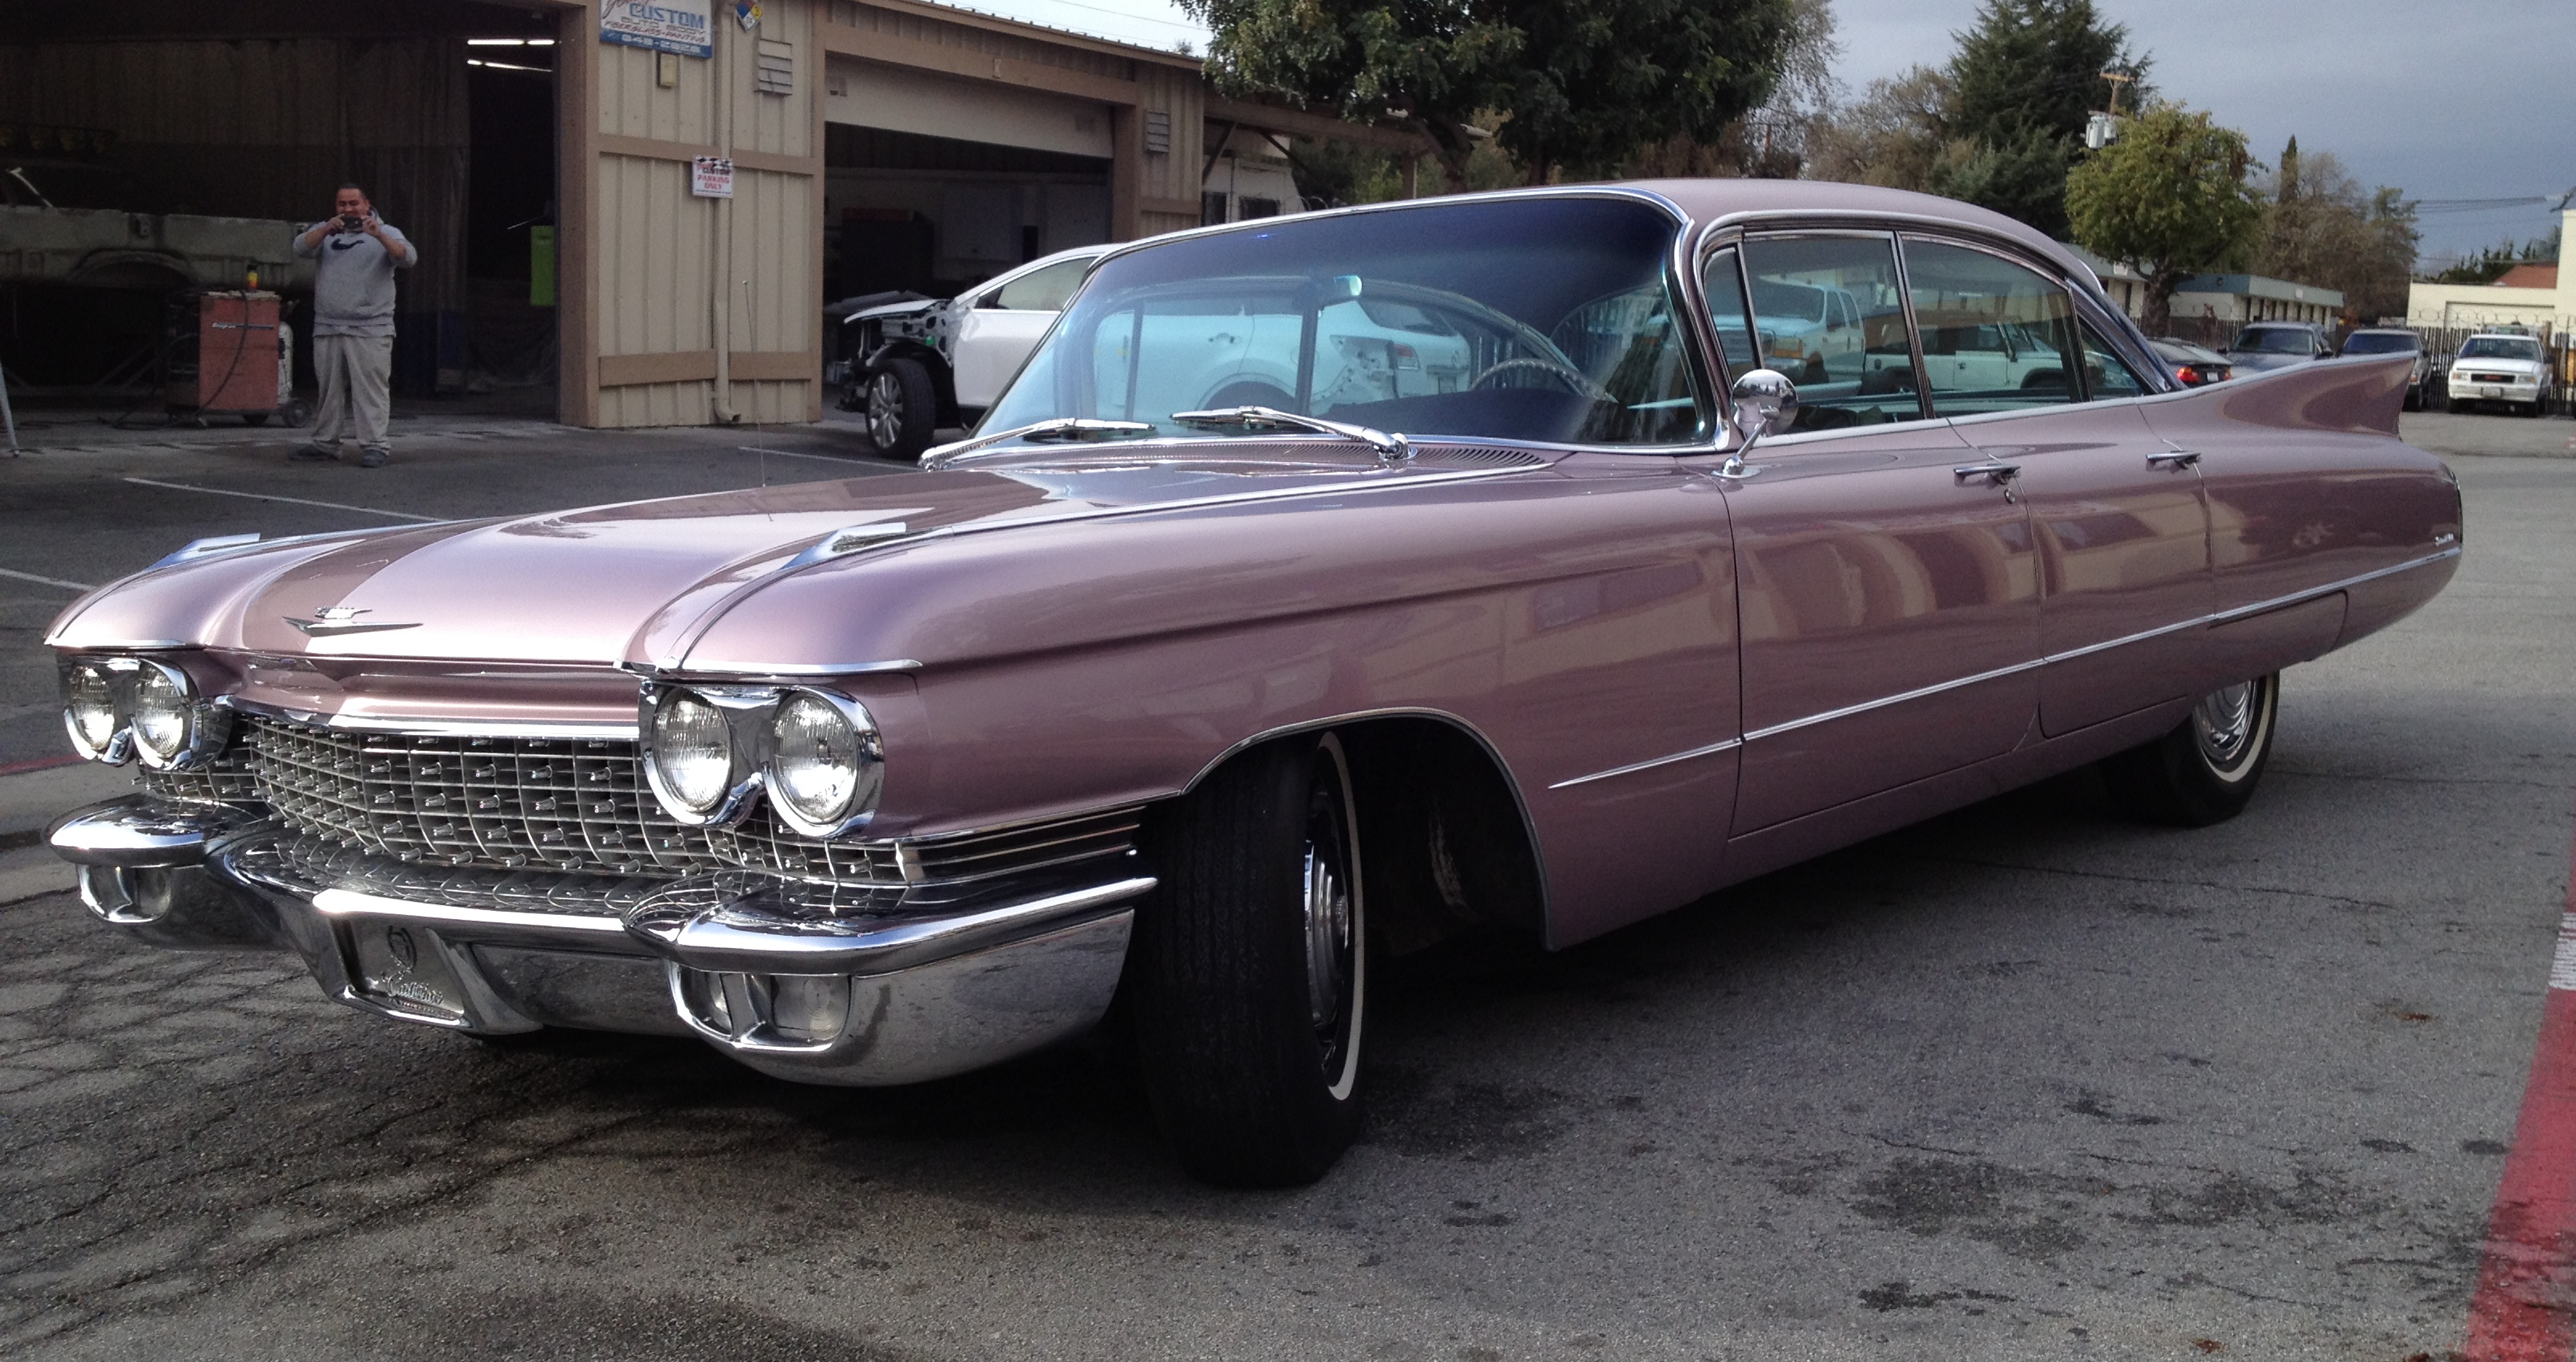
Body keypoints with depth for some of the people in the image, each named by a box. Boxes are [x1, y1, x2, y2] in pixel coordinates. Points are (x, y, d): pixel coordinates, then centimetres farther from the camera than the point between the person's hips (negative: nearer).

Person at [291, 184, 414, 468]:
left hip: (370, 331, -4)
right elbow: (302, 248, -4)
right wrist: (327, 229, -22)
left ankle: (374, 445, -10)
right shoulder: (324, 231, 15)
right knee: (329, 388, 9)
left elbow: (408, 258, -10)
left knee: (370, 389, -9)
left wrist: (379, 235, -26)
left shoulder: (386, 234, 7)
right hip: (327, 328, 4)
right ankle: (324, 443, 16)